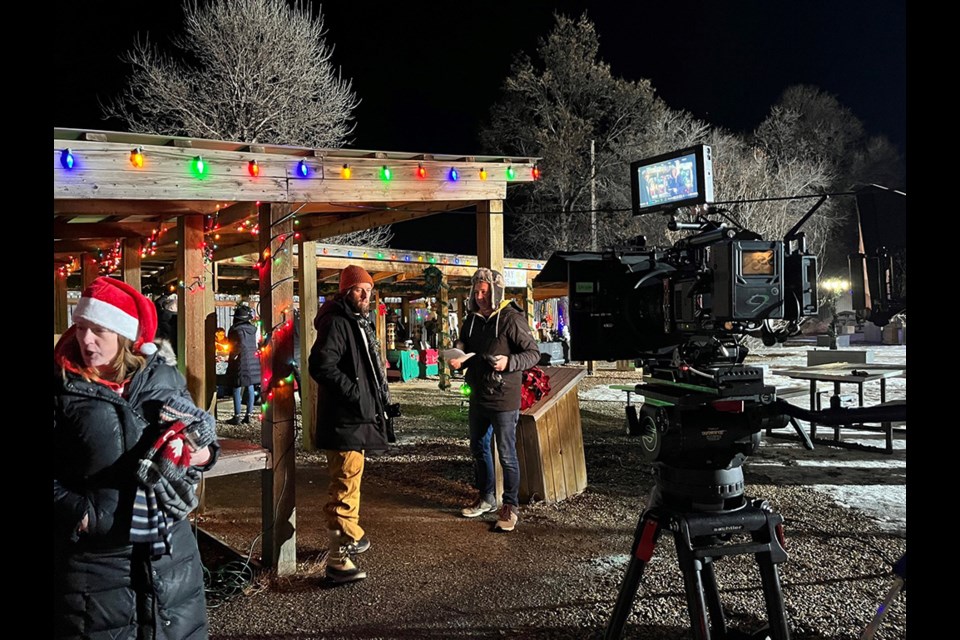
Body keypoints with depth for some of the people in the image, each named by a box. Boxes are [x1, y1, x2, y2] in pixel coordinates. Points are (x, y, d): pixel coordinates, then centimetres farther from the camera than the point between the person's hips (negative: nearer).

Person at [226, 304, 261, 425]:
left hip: (240, 362, -6)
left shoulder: (237, 329, -13)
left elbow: (241, 344, -26)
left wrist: (234, 356, -16)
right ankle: (248, 415, 13)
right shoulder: (252, 329, 8)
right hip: (253, 361, 7)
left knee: (237, 389, 0)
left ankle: (237, 417, 3)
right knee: (250, 388, 9)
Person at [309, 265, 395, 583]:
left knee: (350, 480, 23)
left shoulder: (361, 323, 17)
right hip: (344, 421, -11)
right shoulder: (336, 323, -16)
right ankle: (338, 558, -5)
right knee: (345, 486, -9)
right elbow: (321, 365, -28)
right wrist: (354, 391, -24)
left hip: (359, 419, 11)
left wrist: (379, 399, 21)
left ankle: (351, 536, 39)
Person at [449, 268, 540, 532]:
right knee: (479, 448, 18)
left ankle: (511, 506, 14)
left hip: (504, 398, -8)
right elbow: (465, 348, 19)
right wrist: (458, 359, -3)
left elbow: (533, 353, -13)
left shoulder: (511, 319, -15)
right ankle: (486, 498, 35)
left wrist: (509, 362, -29)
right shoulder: (472, 319, 6)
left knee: (506, 454, 0)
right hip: (479, 395, 8)